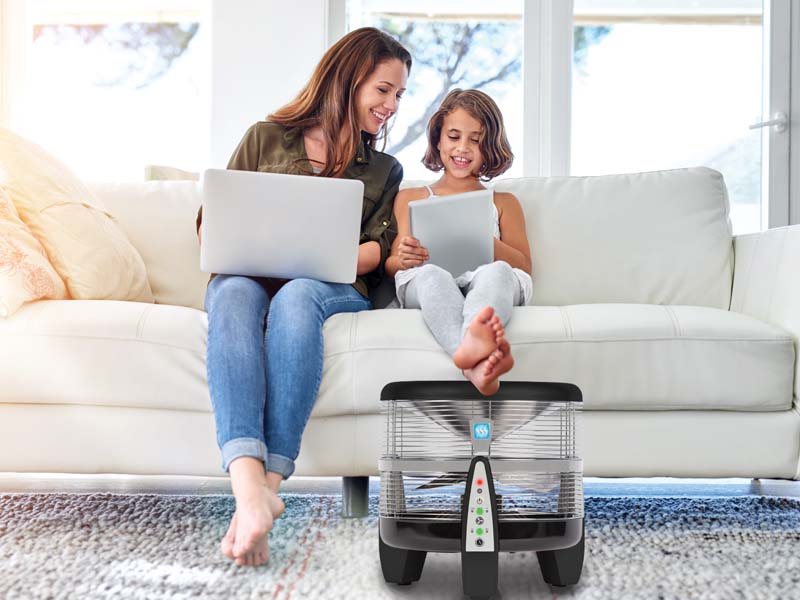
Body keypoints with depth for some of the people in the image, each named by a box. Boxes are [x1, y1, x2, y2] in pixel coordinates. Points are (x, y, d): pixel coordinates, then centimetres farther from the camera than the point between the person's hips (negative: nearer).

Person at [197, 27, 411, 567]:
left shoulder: (384, 172, 23)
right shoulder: (265, 138, 18)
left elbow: (377, 250, 8)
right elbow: (211, 222, 14)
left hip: (332, 288, 0)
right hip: (249, 277, 0)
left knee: (295, 297, -37)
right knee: (235, 292, -37)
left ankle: (268, 479, -48)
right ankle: (250, 486, -56)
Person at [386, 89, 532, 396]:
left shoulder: (504, 203, 31)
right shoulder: (411, 198, 30)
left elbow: (524, 266, 16)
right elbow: (391, 267, 19)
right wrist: (402, 260, -8)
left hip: (483, 282, 1)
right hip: (423, 286, -1)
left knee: (497, 271, -37)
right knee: (431, 273, -39)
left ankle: (473, 341, -71)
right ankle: (476, 363, -69)